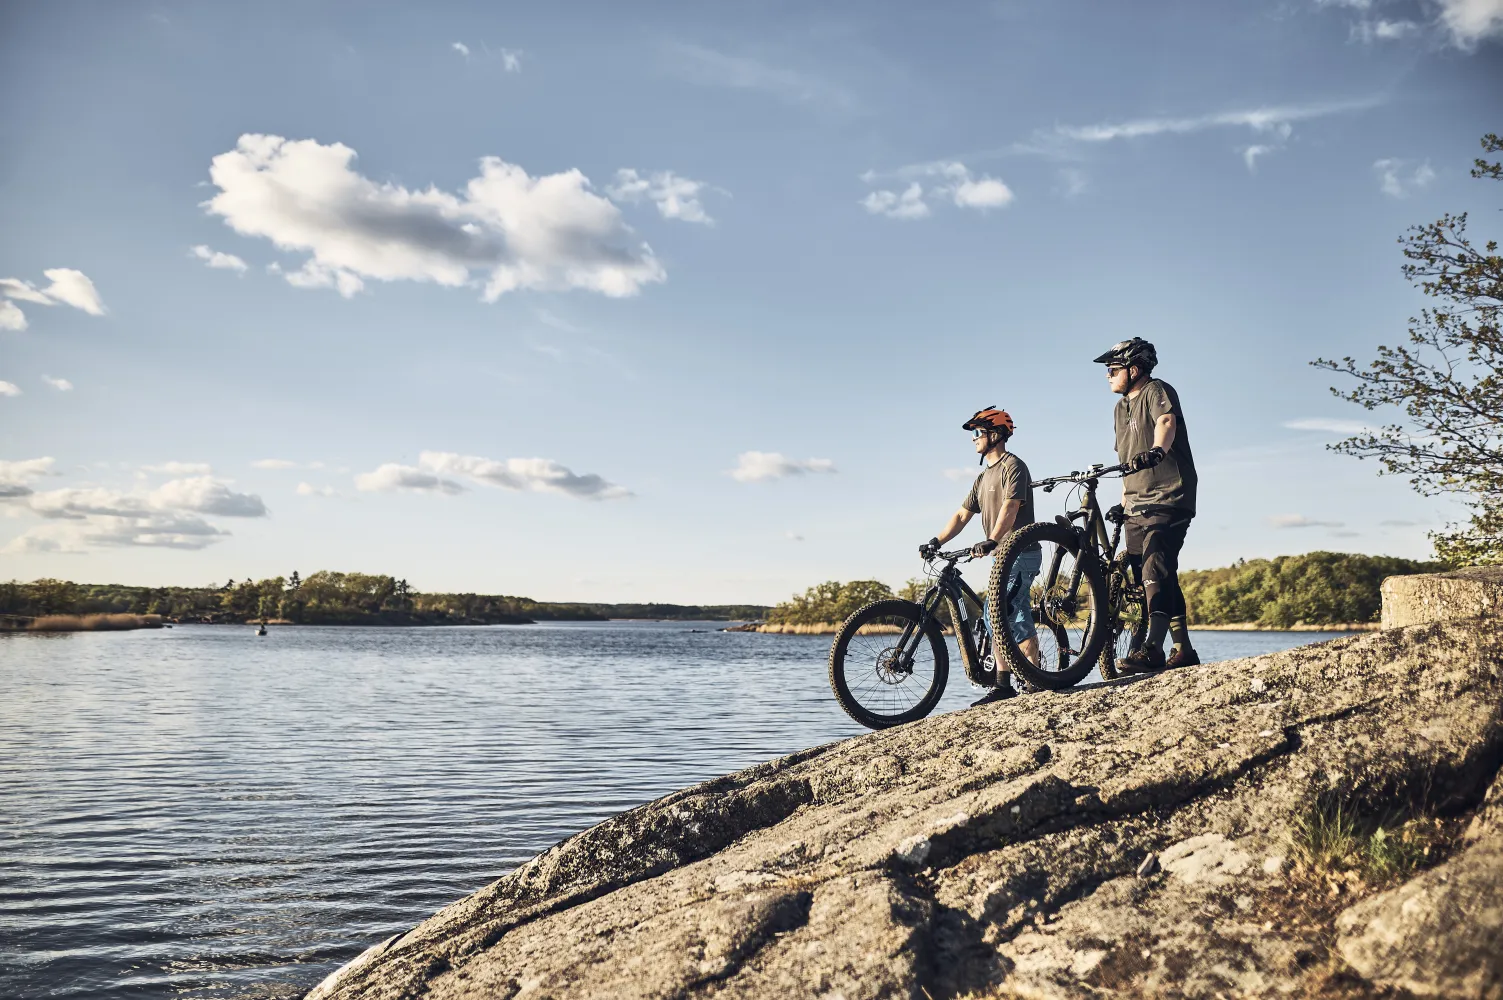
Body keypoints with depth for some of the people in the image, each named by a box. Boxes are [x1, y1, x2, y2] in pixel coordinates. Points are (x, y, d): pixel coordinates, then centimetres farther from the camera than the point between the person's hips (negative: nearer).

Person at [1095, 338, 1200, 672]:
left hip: (1168, 501, -9)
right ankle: (1183, 651, 17)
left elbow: (1167, 421, -29)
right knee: (1161, 577, 9)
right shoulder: (1122, 407, 20)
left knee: (1156, 570, -21)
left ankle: (1153, 649, -28)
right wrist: (1123, 502, 21)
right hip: (1137, 507, 9)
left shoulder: (1157, 391, -6)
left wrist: (1156, 451, -49)